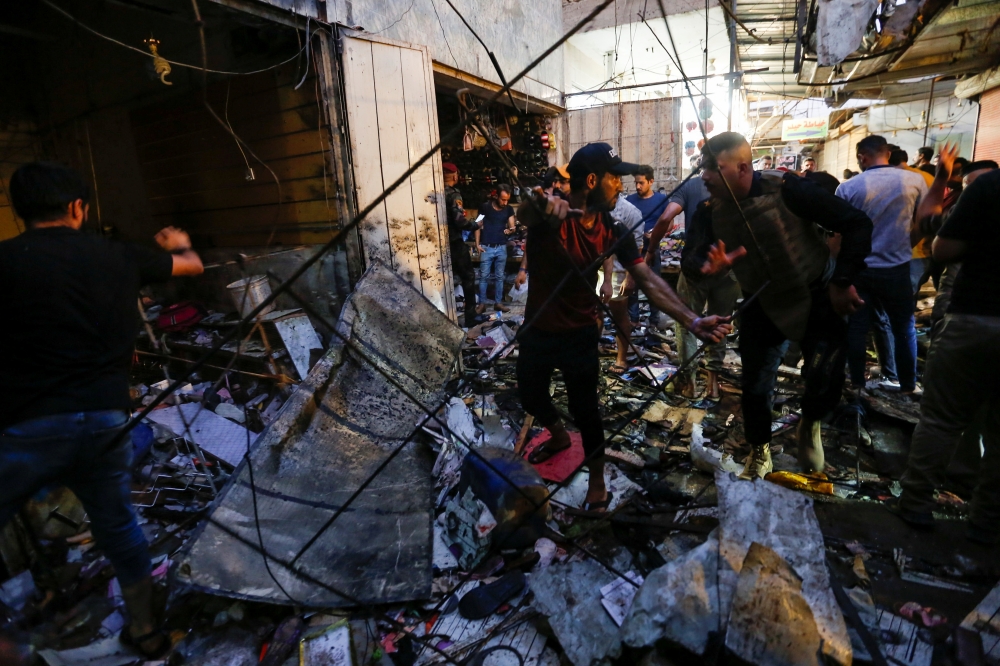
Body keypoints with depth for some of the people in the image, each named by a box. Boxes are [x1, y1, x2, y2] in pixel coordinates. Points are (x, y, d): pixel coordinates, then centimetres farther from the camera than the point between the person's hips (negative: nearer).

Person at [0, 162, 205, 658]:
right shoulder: (118, 256, 5)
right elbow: (193, 265, 22)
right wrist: (179, 244, 42)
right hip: (105, 418, 4)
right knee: (117, 525, 20)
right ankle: (145, 631, 37)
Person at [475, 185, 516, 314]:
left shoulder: (509, 209, 3)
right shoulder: (485, 207, -5)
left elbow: (512, 226, 3)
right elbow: (478, 226, 1)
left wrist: (511, 229, -22)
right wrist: (477, 244, -5)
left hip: (501, 247, 3)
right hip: (486, 247, -3)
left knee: (499, 277, 8)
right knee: (484, 276, 1)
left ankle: (498, 302, 18)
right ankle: (482, 303, 9)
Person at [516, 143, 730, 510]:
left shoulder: (614, 232, -11)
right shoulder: (548, 215, -19)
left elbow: (648, 280, -16)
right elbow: (523, 214, -43)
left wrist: (693, 321, -28)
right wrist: (540, 204, -68)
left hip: (580, 334, 0)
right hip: (537, 329, 1)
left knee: (584, 408, 3)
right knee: (530, 396, 20)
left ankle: (597, 479, 28)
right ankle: (559, 436, 53)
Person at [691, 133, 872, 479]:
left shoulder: (786, 189, -25)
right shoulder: (709, 211, -12)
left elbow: (856, 223, -19)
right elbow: (690, 259, -20)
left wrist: (843, 281, -23)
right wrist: (707, 266, -43)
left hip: (817, 297, -3)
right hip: (763, 305, 3)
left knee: (824, 381, -11)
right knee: (755, 386, 4)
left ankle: (810, 425, 25)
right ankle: (759, 452, 30)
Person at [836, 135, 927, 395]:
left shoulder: (848, 187, -9)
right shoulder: (914, 181, -4)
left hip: (858, 268, -1)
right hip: (897, 268, 1)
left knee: (857, 327, 8)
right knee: (904, 328, 14)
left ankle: (857, 383, 16)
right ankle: (908, 385, 24)